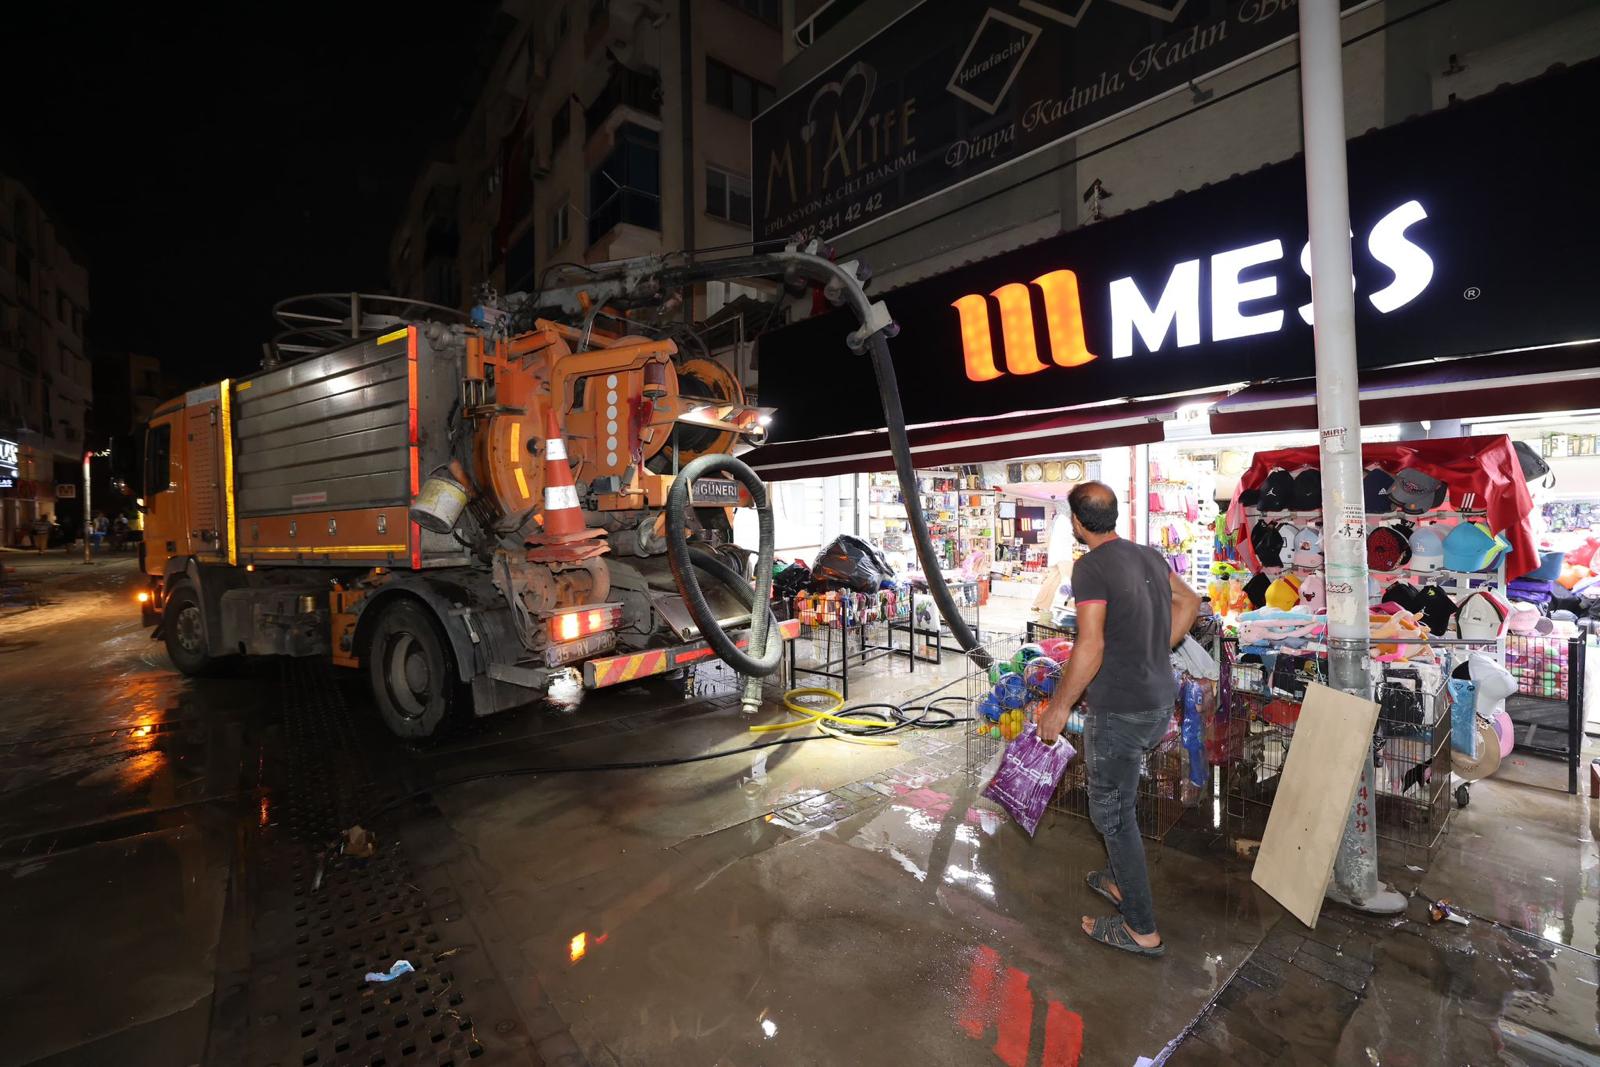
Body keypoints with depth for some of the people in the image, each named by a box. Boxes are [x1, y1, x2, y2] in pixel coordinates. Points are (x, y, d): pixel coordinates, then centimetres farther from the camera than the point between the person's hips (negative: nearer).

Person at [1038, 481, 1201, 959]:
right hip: (1159, 704, 8)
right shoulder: (1149, 555, 4)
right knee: (1119, 798, 26)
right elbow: (1189, 601, 20)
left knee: (1110, 811, 8)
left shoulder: (1091, 568, -21)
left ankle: (1142, 929, 23)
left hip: (1119, 712, -8)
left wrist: (1059, 708, -16)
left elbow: (1090, 647, -26)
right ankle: (1123, 882, 43)